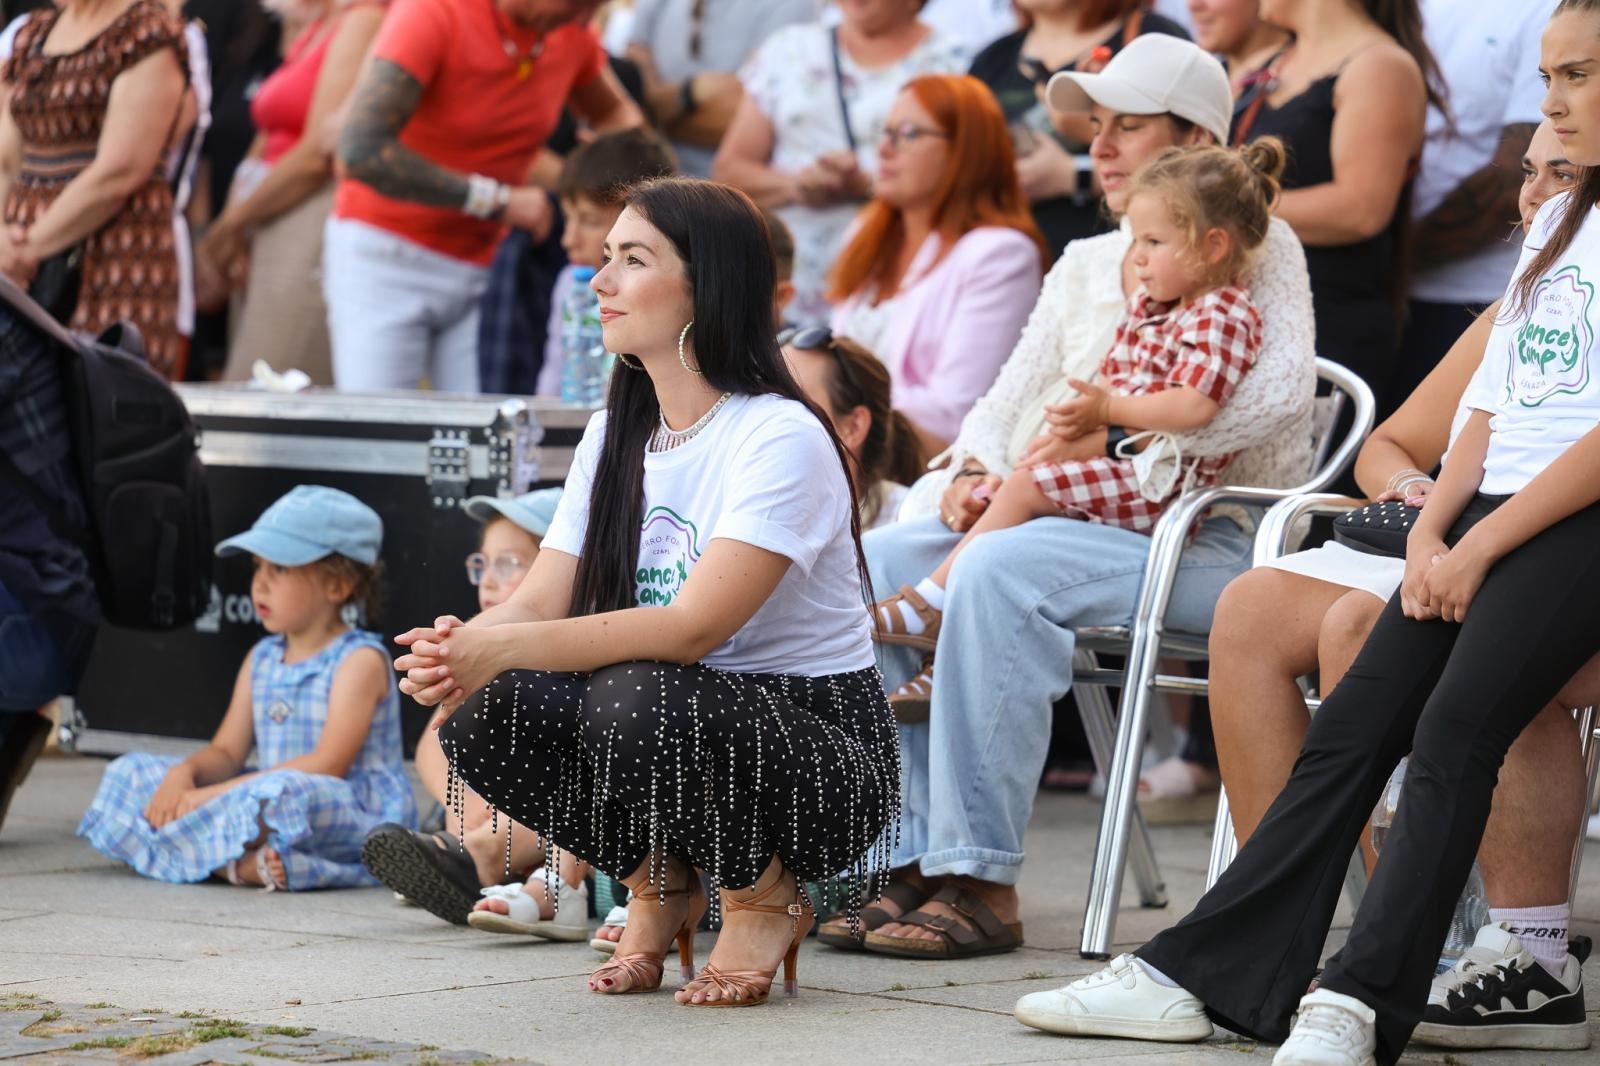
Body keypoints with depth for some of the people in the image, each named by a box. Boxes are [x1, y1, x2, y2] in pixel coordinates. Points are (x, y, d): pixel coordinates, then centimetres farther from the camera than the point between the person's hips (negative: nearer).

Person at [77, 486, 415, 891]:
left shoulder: (360, 660, -8)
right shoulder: (261, 659, 17)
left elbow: (328, 765, -18)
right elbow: (226, 751, 13)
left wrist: (217, 793, -22)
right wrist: (185, 773, -13)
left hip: (360, 818, -9)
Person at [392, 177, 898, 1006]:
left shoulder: (781, 439, -16)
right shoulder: (614, 438, 9)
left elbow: (695, 627, -27)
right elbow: (539, 602, 0)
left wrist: (505, 646, -34)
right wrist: (456, 648, -24)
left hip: (820, 754, -6)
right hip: (681, 724, 6)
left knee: (635, 698, -36)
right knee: (483, 714, -20)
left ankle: (767, 900, -7)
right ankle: (660, 884, 5)